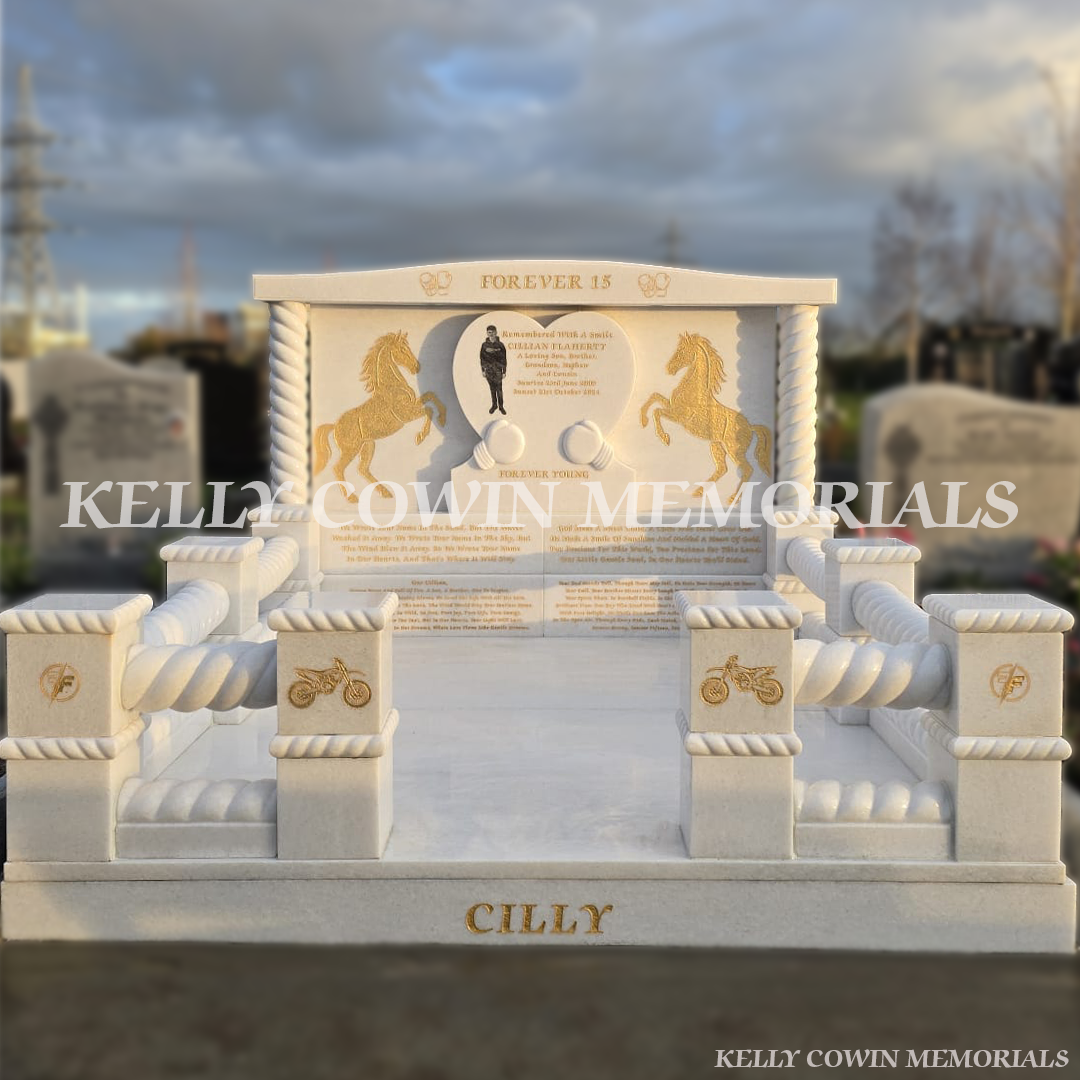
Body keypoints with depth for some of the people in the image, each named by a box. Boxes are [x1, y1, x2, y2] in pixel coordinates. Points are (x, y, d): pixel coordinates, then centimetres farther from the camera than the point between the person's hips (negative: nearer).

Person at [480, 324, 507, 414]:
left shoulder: (500, 345, -4)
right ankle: (494, 405, 22)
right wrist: (483, 370, 4)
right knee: (492, 388, 10)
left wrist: (504, 372, -2)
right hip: (488, 369, 2)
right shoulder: (484, 345, 1)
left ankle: (501, 406, 8)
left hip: (498, 370, -2)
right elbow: (482, 358, 6)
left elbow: (503, 359, -1)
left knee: (499, 388, -1)